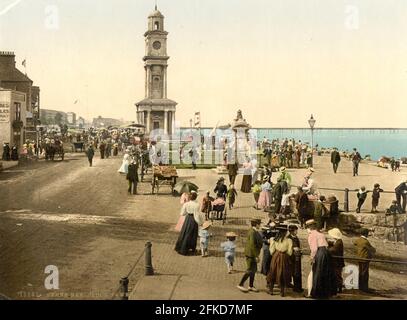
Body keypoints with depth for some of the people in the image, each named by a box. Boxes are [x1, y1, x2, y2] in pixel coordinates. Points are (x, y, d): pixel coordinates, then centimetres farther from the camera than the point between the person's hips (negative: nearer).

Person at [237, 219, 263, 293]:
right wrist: (256, 256, -22)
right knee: (250, 270, -5)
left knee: (254, 270, 13)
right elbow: (252, 245, -25)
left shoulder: (255, 232, 10)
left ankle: (251, 286, 21)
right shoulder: (252, 232, -21)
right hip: (251, 254, -10)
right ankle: (241, 285, 2)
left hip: (253, 254, 10)